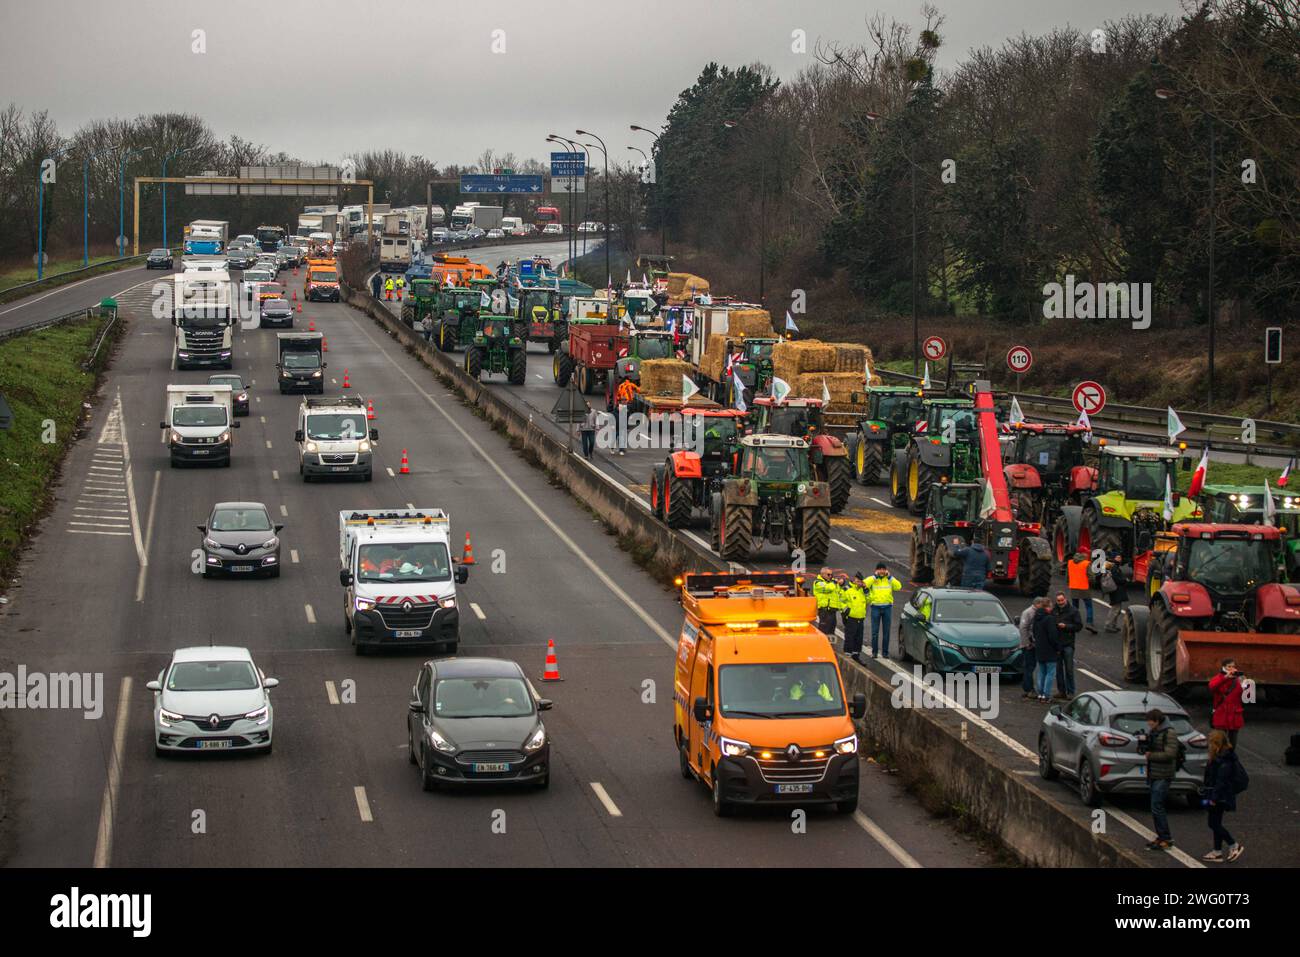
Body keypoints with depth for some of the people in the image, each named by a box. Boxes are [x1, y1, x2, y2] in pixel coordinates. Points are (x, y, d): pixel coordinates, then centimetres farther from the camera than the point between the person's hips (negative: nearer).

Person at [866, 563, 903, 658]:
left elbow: (898, 586, -6)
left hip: (887, 607, 2)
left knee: (886, 631, 4)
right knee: (875, 631, -2)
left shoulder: (889, 579, 9)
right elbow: (865, 584, -15)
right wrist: (875, 576, -11)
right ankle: (874, 652, 3)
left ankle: (885, 652, 10)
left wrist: (889, 576, -6)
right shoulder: (873, 579, 4)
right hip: (875, 607, -2)